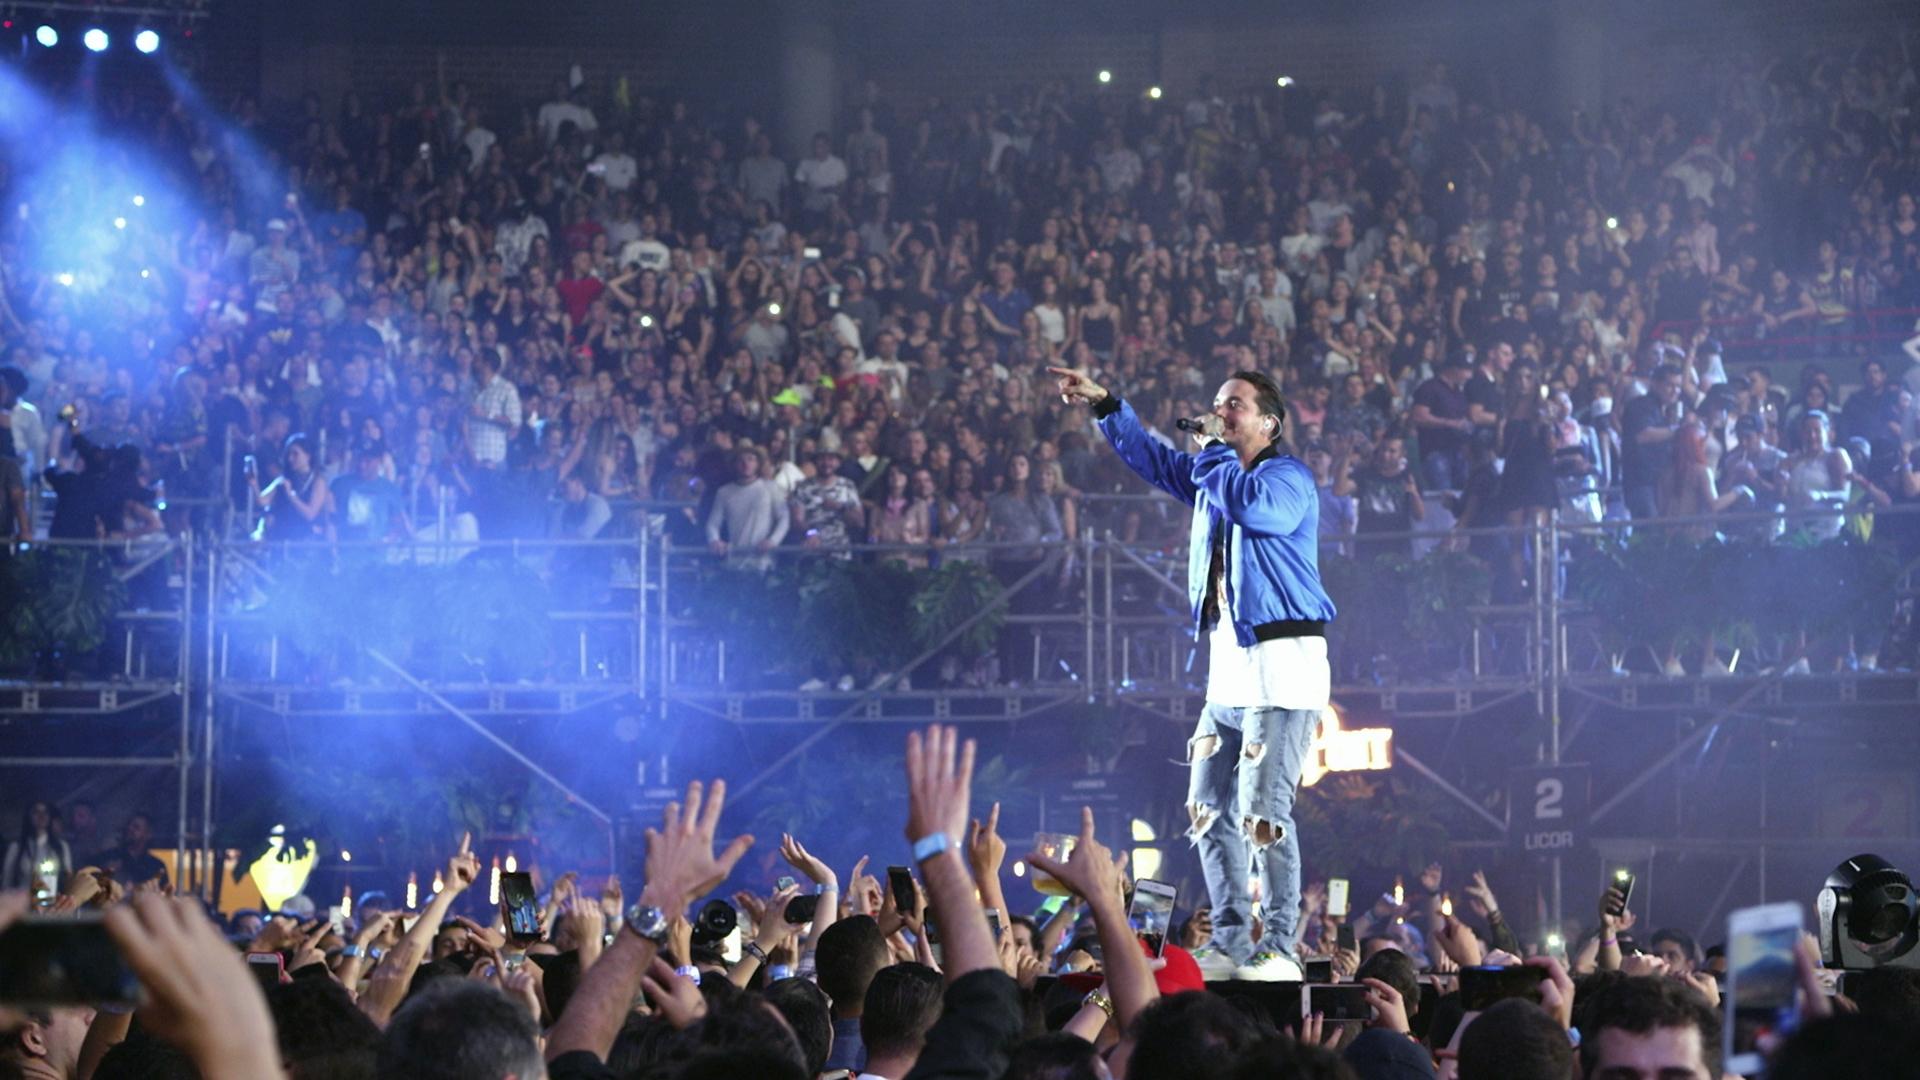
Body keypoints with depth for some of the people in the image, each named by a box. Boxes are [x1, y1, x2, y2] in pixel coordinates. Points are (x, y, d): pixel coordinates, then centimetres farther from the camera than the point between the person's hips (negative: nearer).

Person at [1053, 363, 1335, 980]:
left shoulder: (1288, 477, -6)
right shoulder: (1212, 475, 19)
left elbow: (1253, 505, -26)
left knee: (1264, 811, -14)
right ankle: (1232, 945, 12)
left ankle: (1279, 949, -11)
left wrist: (1215, 454, -9)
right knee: (1209, 811, 7)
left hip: (1283, 664, -9)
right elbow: (1151, 459, 27)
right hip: (1230, 668, 9)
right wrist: (1104, 405, 15)